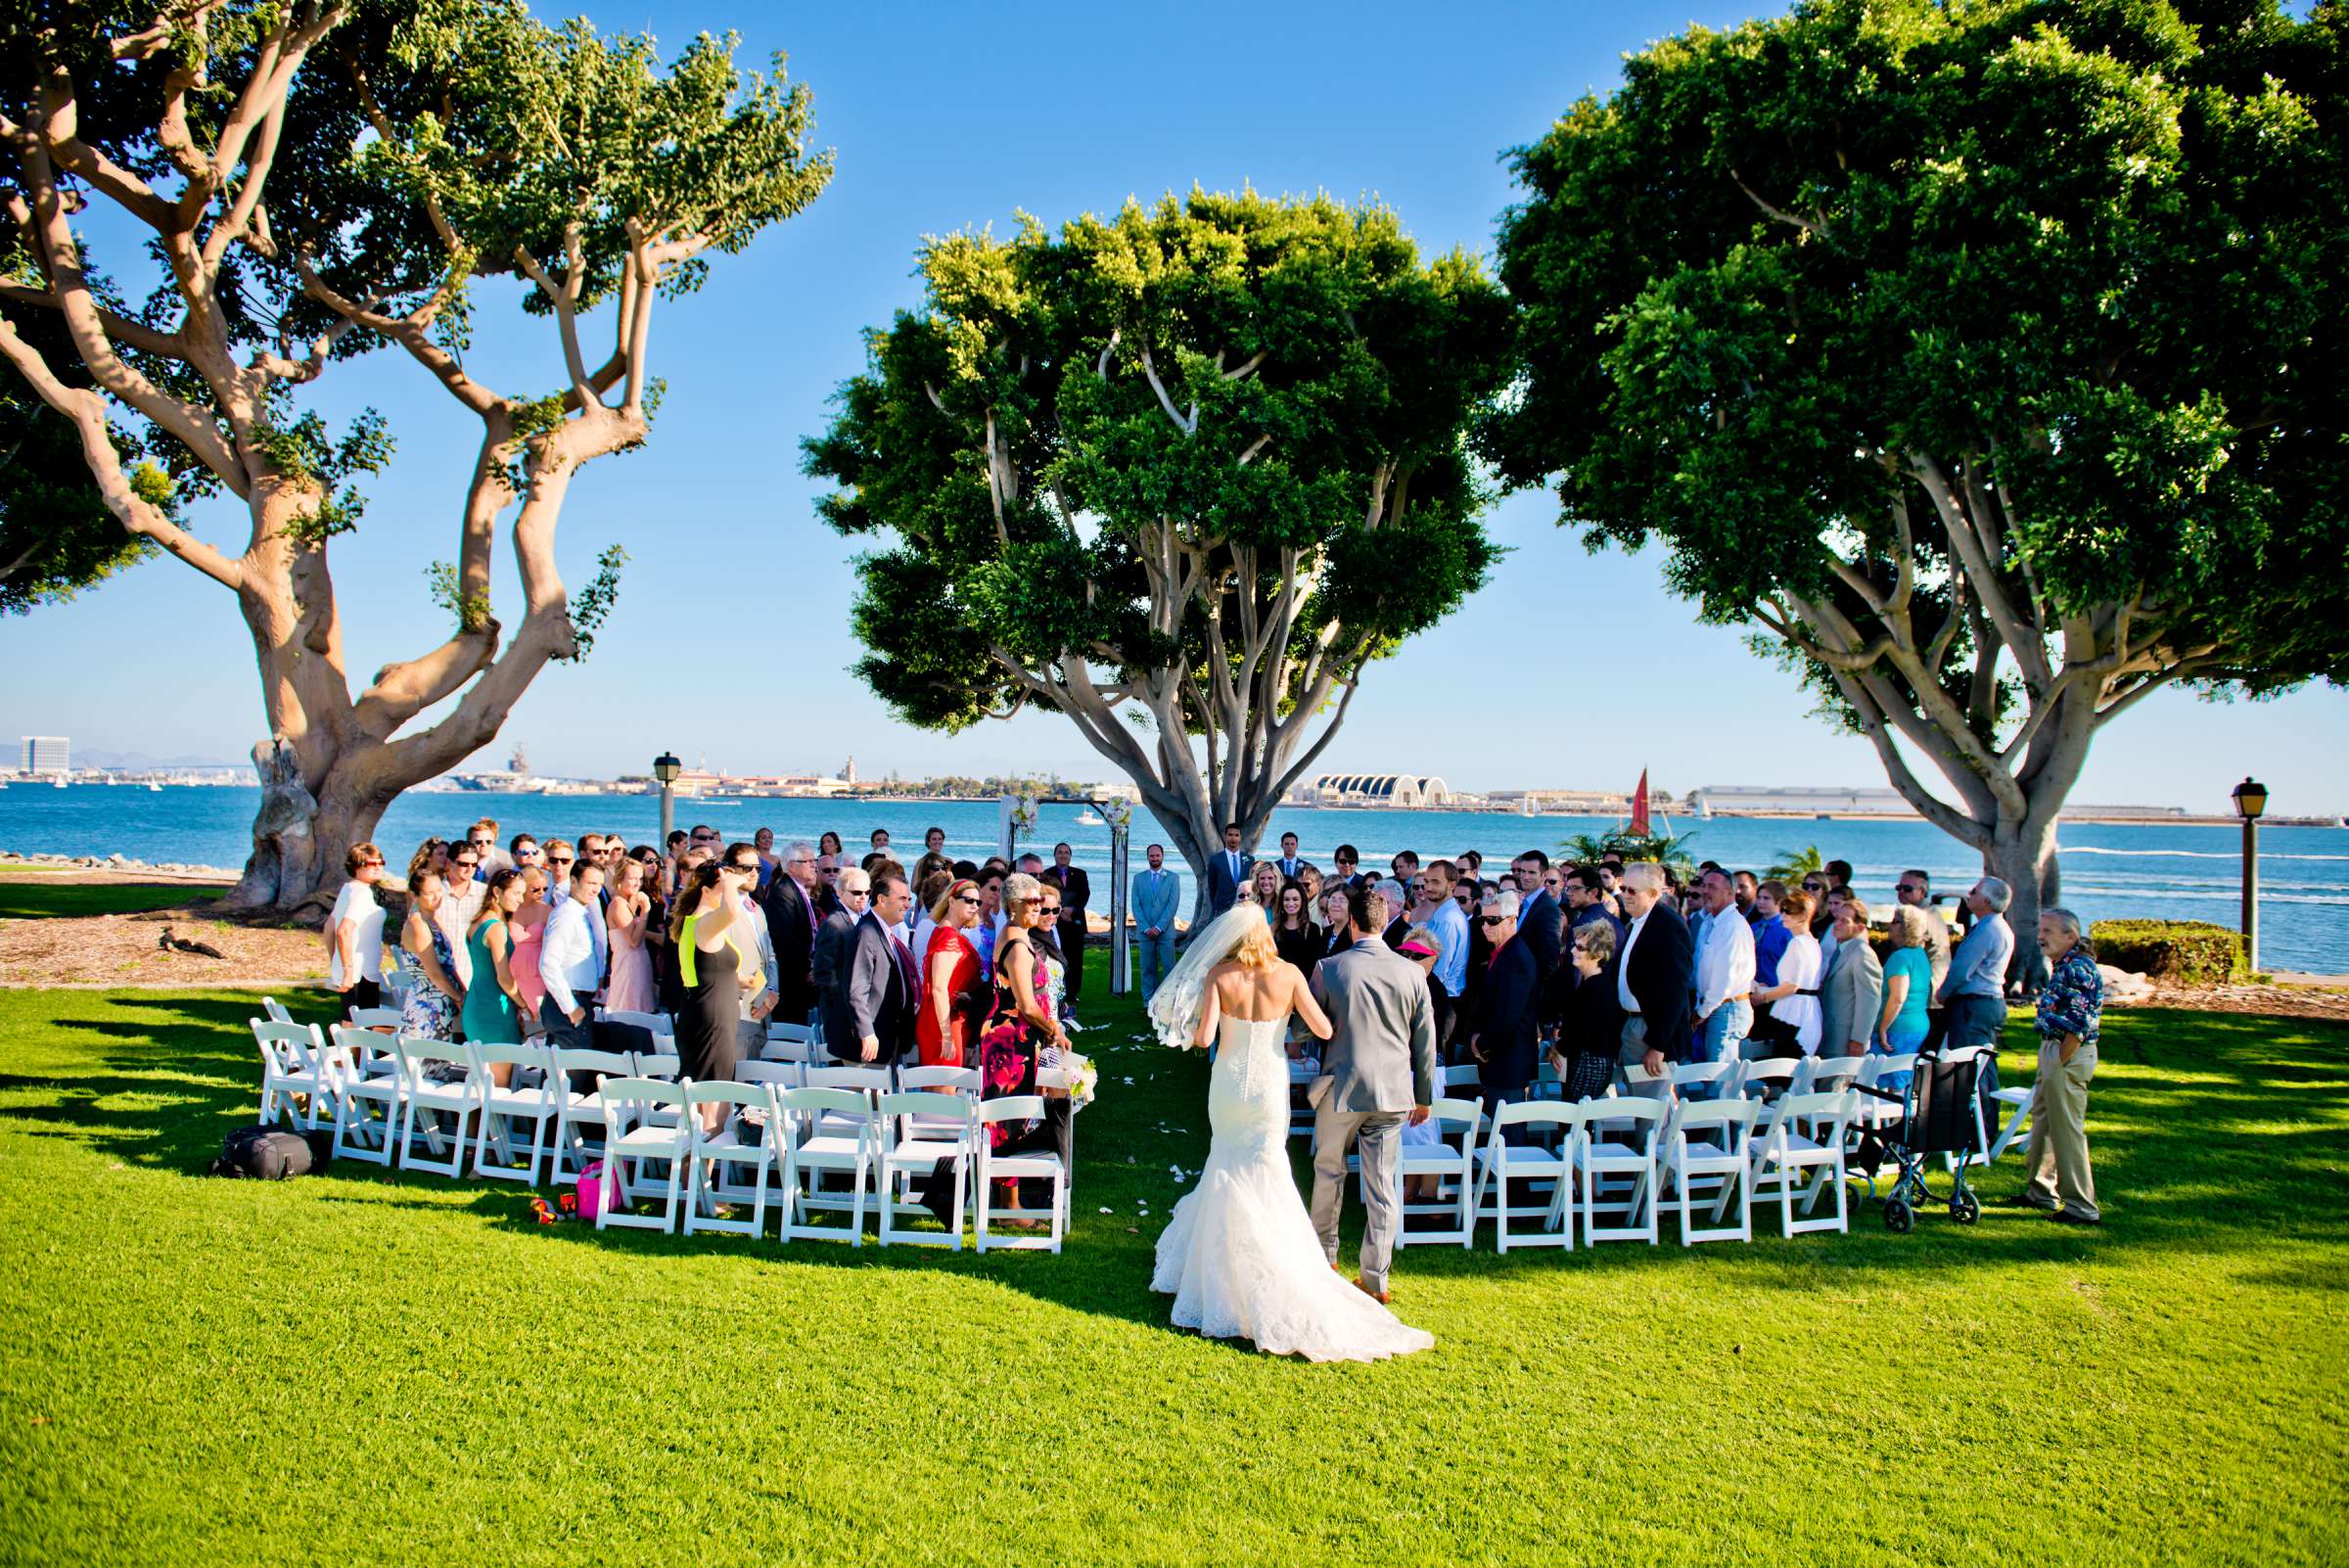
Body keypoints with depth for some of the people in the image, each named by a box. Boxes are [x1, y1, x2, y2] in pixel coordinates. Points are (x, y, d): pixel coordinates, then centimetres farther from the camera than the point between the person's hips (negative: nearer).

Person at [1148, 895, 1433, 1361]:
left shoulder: (1219, 975, -9)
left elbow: (1203, 1037, -16)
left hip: (1228, 1083, 0)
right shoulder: (1288, 975, -7)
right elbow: (1324, 1030, -8)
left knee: (1228, 1170, 17)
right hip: (1270, 1085, 0)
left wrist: (1193, 1029, 6)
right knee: (1266, 1176, 9)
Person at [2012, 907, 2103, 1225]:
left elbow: (2079, 1025, -23)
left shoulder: (2078, 969, -19)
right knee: (2043, 1121, 19)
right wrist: (2049, 1064, 17)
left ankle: (2082, 1206, 2)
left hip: (2068, 1056, -11)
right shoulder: (2061, 966, 13)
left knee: (2067, 1130, -5)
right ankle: (2040, 1191, 31)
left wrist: (2059, 1064, -18)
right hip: (2052, 1050, 11)